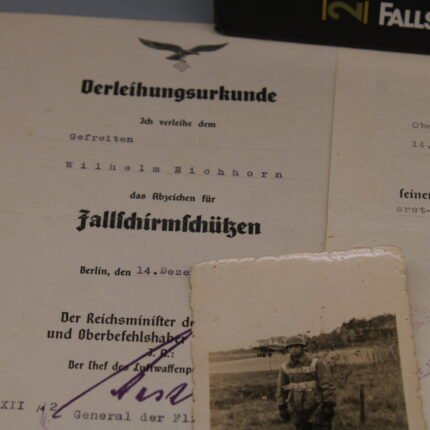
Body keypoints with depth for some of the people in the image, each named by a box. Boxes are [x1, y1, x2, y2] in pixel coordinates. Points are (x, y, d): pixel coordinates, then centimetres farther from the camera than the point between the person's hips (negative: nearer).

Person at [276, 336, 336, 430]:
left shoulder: (317, 363, -13)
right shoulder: (285, 367, 1)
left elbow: (328, 385, -15)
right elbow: (281, 388, 10)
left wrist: (329, 406, -19)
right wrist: (282, 408, 7)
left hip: (317, 409, -4)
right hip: (298, 412, 4)